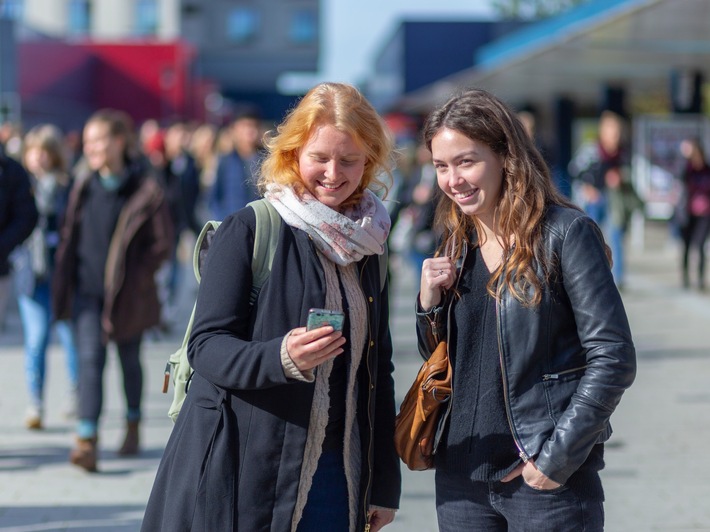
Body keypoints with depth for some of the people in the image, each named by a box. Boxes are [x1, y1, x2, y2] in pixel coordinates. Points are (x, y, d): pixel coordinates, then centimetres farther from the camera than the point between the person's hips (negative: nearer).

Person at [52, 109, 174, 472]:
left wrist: (135, 277, -11)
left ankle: (133, 427, 35)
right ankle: (87, 442, -14)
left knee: (129, 360, 14)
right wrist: (65, 275, 5)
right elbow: (70, 234, 16)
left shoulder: (145, 189, -7)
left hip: (127, 293, -3)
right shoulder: (84, 187, 7)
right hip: (87, 290, 3)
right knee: (90, 359, -8)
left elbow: (162, 243, -5)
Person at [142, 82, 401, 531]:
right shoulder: (248, 231, -6)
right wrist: (281, 357, -28)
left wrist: (384, 484, 15)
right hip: (243, 473, -5)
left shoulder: (367, 247, 11)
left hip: (335, 477, 5)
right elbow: (206, 346, -10)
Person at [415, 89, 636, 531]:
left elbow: (614, 359, -11)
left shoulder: (564, 233, -8)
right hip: (461, 476, 6)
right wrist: (430, 301, -1)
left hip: (548, 478, -5)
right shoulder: (456, 244, 9)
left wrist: (558, 457, -14)